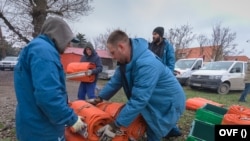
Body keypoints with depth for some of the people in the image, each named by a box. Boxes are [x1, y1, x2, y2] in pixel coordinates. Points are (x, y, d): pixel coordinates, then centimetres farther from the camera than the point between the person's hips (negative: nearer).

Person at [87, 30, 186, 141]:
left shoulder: (146, 65, -39)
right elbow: (116, 81, 2)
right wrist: (99, 98, 4)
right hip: (154, 101, 8)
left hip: (169, 103, -8)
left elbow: (138, 100, -38)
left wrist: (115, 126, -33)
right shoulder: (129, 59, -8)